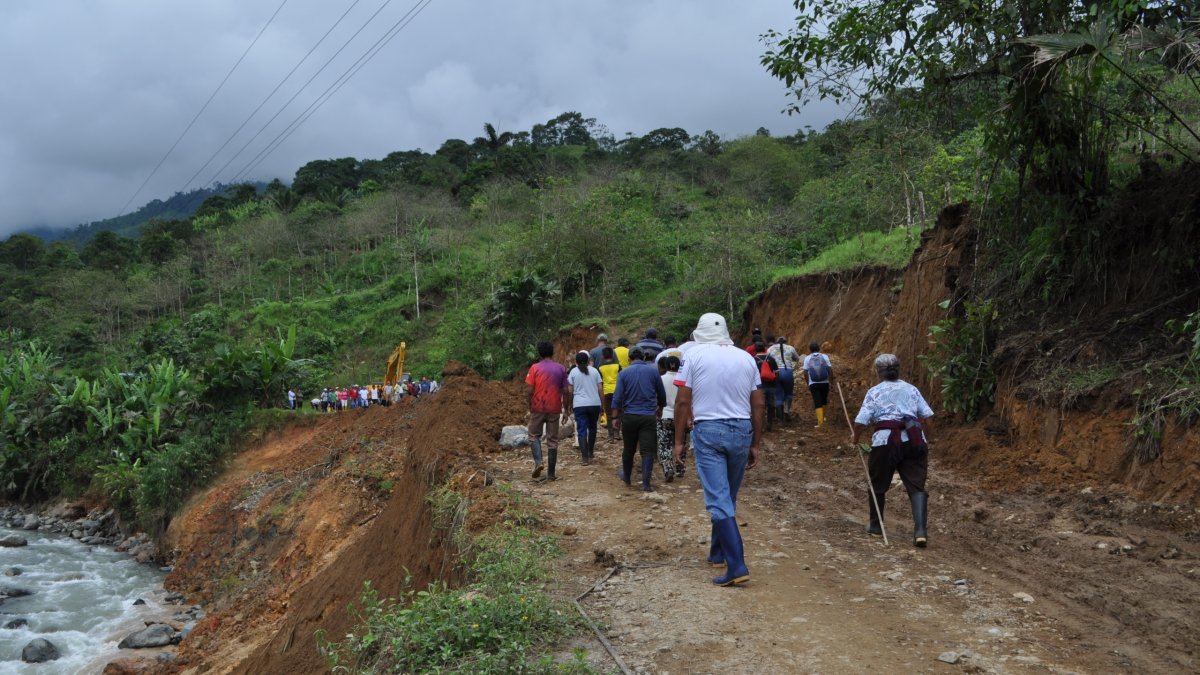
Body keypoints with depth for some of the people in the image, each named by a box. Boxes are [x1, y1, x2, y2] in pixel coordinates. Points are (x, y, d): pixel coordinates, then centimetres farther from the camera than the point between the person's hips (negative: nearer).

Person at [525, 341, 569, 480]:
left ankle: (538, 462, -9)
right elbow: (565, 391, 2)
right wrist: (566, 409, 10)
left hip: (538, 408, -2)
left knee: (534, 436, 14)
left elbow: (530, 391, -7)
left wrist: (530, 407, 4)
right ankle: (551, 473, 6)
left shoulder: (535, 368, -4)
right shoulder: (561, 368, 3)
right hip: (554, 409, 2)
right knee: (552, 440, 6)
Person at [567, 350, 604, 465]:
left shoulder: (573, 372, 2)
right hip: (595, 404, 2)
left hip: (579, 405, -2)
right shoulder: (594, 371, 6)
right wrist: (602, 404, 11)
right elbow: (600, 389, 3)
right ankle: (590, 452, 29)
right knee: (592, 427, 21)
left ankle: (585, 458, -9)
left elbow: (570, 391, 1)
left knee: (582, 431, -1)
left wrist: (569, 405, 12)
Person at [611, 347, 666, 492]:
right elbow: (662, 394, 10)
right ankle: (646, 484, -5)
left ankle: (627, 477, 34)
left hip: (629, 416, 1)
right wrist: (660, 408, 28)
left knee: (628, 449, 16)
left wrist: (616, 416, 4)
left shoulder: (624, 373, -1)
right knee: (647, 451, -1)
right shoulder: (653, 371, 1)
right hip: (649, 417, -1)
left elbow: (617, 397, -5)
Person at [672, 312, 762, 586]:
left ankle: (736, 565, -12)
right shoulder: (746, 358, 8)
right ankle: (717, 552, 33)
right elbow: (758, 405, 8)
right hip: (741, 431, 4)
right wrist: (755, 445, 15)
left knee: (718, 499, -4)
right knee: (728, 496, 18)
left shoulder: (695, 355, -2)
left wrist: (678, 441, 2)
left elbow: (682, 402, -5)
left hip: (708, 430, -4)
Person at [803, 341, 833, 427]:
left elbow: (805, 373, -3)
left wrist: (808, 382, 12)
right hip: (825, 383, 1)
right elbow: (830, 370, -4)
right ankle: (823, 418, 38)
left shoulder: (807, 358, 0)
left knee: (817, 403, -1)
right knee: (823, 401, 22)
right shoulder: (824, 357, 1)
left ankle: (820, 422, -12)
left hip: (813, 384, -1)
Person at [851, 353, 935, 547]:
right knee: (916, 486, 1)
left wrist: (855, 436, 14)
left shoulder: (875, 392, 3)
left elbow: (861, 420, -4)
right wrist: (926, 438, 20)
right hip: (914, 440, 3)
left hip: (886, 440, -3)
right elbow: (927, 417, 8)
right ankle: (920, 531, -14)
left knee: (878, 485, 15)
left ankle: (876, 525, 28)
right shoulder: (911, 389, 13)